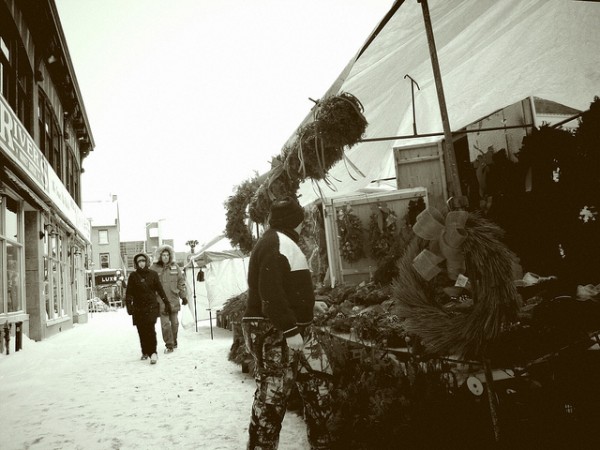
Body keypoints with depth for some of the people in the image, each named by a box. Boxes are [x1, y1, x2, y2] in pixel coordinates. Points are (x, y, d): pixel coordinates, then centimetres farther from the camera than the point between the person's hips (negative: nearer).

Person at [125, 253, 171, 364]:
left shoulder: (153, 274, 7)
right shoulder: (133, 276, 6)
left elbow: (160, 289, 11)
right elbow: (129, 293, 3)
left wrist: (166, 303, 12)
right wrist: (129, 305, -9)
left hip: (151, 306, -1)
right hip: (138, 308, 1)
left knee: (150, 329, -15)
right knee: (142, 331, 5)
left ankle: (153, 352, -15)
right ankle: (145, 352, 20)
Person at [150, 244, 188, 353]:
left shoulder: (175, 267, 6)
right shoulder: (154, 268, -3)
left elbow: (181, 282, 11)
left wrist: (184, 296, 8)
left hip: (174, 300, 3)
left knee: (174, 322, 11)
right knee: (165, 324, -7)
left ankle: (174, 341, 28)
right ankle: (169, 345, 1)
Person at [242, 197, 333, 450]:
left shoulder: (284, 244, 19)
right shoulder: (276, 244, -15)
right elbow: (271, 293, -25)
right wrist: (290, 330, -27)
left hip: (297, 330, 11)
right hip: (275, 333, -11)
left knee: (319, 381, 15)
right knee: (272, 396, -3)